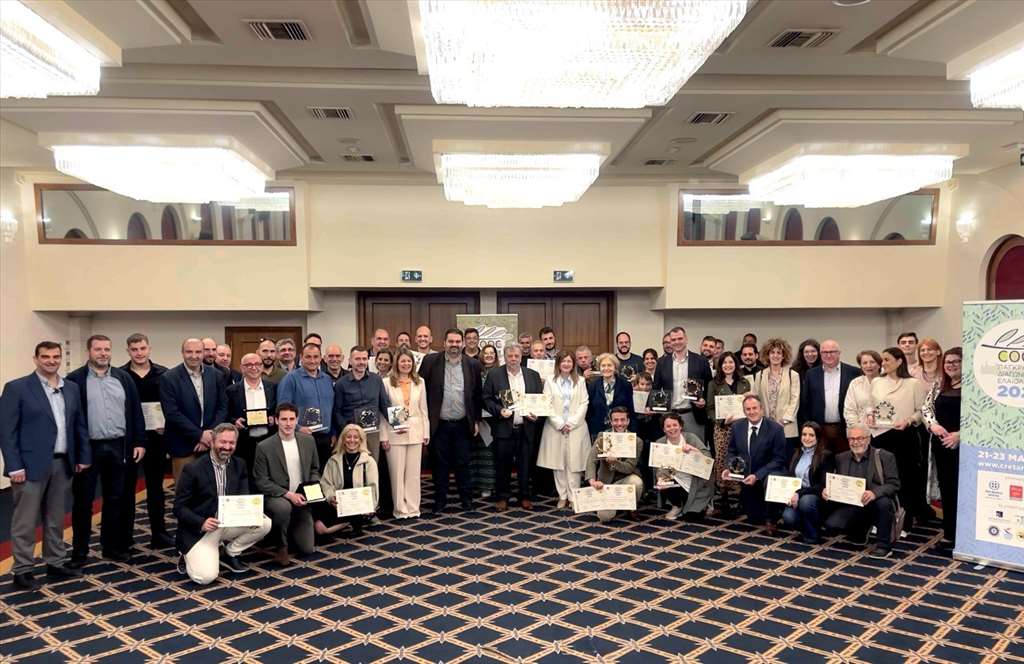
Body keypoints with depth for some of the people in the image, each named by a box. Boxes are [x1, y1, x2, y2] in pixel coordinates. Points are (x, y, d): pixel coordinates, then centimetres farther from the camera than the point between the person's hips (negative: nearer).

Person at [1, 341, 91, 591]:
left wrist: (84, 456, 9)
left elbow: (80, 425, 14)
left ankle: (55, 564, 25)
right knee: (25, 522, 2)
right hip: (31, 465, -5)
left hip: (62, 464, 5)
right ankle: (22, 571, 13)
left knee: (56, 520, 14)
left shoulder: (71, 388, 9)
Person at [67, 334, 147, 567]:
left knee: (115, 500, 12)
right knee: (83, 501, 6)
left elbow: (135, 412, 7)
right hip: (87, 448, -3)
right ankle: (79, 551, 18)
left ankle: (112, 546, 23)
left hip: (118, 447, 3)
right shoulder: (75, 379, -4)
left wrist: (139, 442, 2)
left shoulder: (123, 378, 6)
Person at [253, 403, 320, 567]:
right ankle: (281, 547, -12)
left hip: (301, 498, 4)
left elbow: (314, 469, 11)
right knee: (284, 507, -40)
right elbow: (261, 481, -12)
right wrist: (288, 494, -21)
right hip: (275, 497, -4)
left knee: (307, 549, 0)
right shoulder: (264, 447, -13)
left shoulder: (308, 440, -1)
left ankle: (287, 531, 33)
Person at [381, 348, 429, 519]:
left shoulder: (419, 382, 7)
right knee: (397, 472, 3)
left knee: (413, 471, 7)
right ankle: (400, 509, 14)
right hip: (395, 433, -2)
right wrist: (384, 436, -9)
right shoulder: (387, 382, -3)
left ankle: (413, 507, 17)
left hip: (415, 432, 3)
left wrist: (426, 432, 6)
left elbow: (423, 409, 10)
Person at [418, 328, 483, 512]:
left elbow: (478, 395, 8)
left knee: (463, 464, 8)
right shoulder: (430, 361, -3)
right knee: (440, 464, 9)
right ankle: (440, 500, 21)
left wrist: (476, 420, 6)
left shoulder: (472, 364, 2)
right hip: (439, 424, -1)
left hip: (462, 424, 1)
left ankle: (467, 499, 21)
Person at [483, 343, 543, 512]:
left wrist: (537, 414, -6)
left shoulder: (533, 375, 8)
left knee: (525, 465, 8)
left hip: (526, 428, 2)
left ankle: (525, 496, 22)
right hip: (503, 428, -2)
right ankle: (502, 497, 18)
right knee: (503, 465, 4)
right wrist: (499, 410, -15)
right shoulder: (494, 374, 1)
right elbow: (486, 398, 0)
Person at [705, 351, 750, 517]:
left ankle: (734, 502, 6)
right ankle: (719, 502, 3)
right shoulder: (714, 384, 6)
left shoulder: (744, 383, 13)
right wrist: (724, 420, -13)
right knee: (721, 463, -5)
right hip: (722, 428, -2)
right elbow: (710, 409, 3)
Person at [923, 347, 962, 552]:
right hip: (940, 443, 6)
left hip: (963, 445, -5)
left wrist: (960, 434, -19)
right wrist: (934, 425, -9)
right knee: (945, 488, 10)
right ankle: (949, 534, 20)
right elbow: (926, 408, 10)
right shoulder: (938, 387, 12)